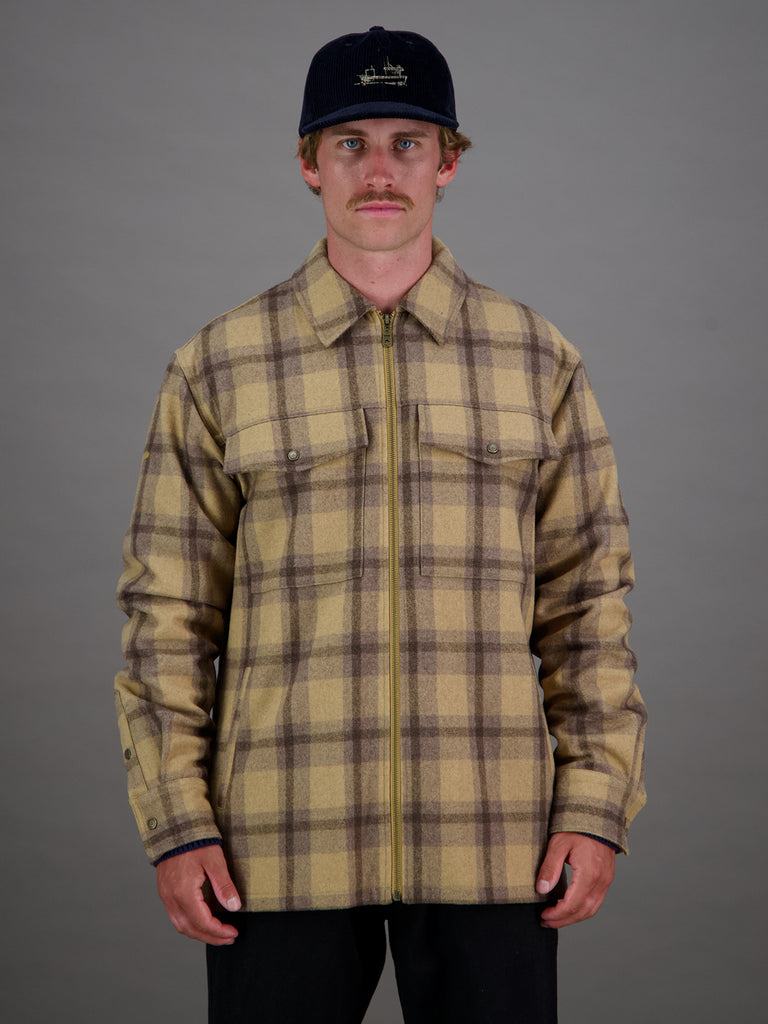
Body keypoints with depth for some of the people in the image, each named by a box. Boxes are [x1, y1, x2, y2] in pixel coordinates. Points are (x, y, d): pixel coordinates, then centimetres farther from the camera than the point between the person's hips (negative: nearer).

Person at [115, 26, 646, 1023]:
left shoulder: (537, 362, 4)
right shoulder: (218, 368, 2)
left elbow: (586, 603, 6)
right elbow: (168, 611, 2)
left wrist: (597, 809, -3)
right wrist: (176, 827, -5)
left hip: (488, 839, 1)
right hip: (289, 841, 0)